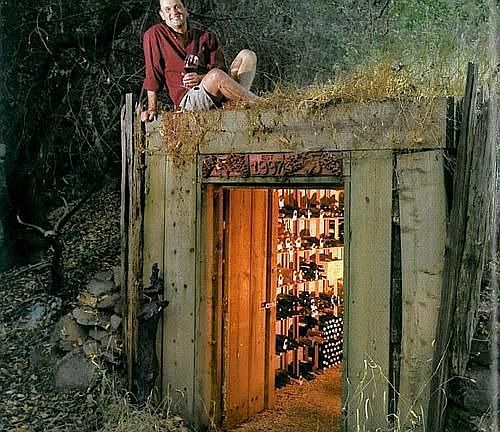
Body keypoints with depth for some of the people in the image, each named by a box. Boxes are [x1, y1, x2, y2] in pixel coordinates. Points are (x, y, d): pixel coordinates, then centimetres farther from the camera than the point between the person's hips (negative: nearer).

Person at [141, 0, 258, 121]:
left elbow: (221, 69, 9)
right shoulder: (154, 35, 7)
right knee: (216, 75, -35)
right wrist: (152, 109, -1)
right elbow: (152, 75, 4)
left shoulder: (206, 37, 15)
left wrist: (200, 78, -11)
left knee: (247, 55, -8)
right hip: (188, 99, -5)